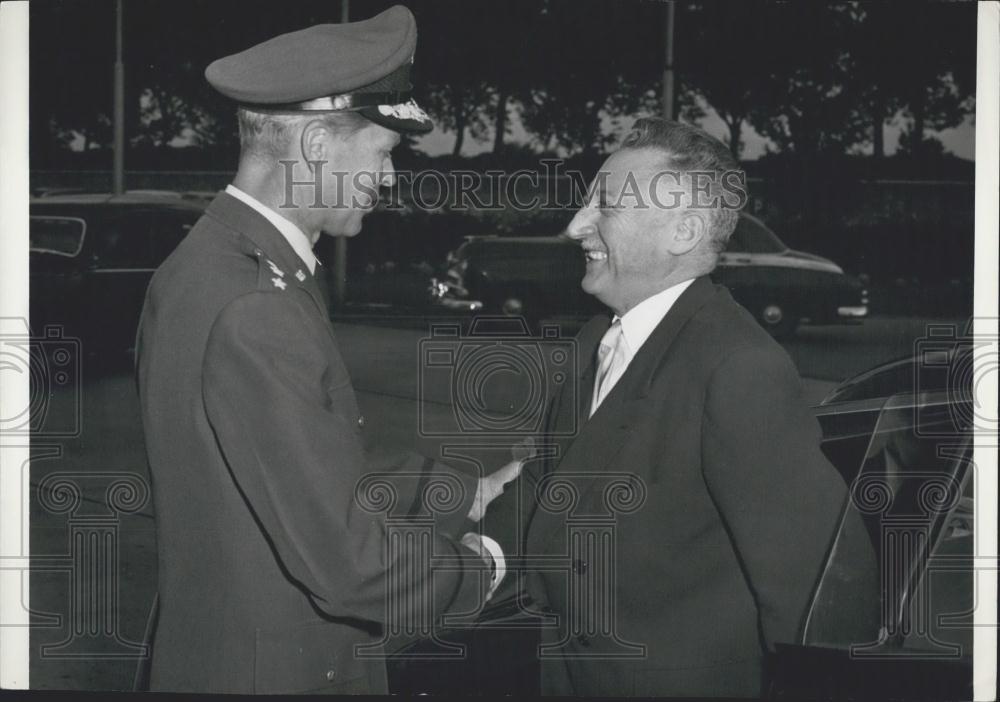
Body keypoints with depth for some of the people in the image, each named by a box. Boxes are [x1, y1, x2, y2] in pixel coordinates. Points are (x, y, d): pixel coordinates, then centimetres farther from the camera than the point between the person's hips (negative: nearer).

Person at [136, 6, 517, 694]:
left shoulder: (209, 262, 4)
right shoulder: (255, 313, -25)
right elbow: (347, 560, -25)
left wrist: (464, 495, 11)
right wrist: (479, 565, -9)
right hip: (277, 670, -9)